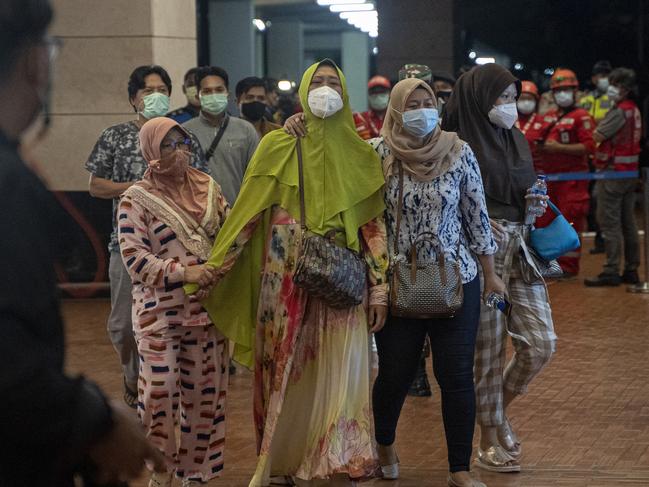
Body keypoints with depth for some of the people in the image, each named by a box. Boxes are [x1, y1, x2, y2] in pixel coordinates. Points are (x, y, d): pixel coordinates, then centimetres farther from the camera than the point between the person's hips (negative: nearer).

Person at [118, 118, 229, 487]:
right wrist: (183, 272, -22)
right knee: (161, 391, -4)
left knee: (204, 390, 9)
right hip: (161, 312, -4)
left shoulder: (208, 187, 8)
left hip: (207, 308, 4)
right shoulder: (137, 200, -6)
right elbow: (134, 257, -13)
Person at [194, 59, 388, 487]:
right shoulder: (277, 147, 3)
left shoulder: (360, 155, 8)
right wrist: (212, 268, -1)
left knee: (340, 377, -3)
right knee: (287, 374, 4)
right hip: (286, 285, -1)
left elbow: (374, 226, 7)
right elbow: (247, 213, 3)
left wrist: (379, 289, 1)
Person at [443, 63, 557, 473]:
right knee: (488, 348, 0)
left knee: (540, 344, 0)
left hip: (521, 251, 6)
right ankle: (492, 441, 13)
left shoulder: (517, 140, 13)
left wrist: (535, 203, 3)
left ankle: (499, 409, 25)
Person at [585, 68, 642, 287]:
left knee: (609, 221, -7)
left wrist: (598, 126, 2)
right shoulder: (634, 110, 13)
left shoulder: (619, 112, -17)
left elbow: (598, 136, -18)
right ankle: (631, 270, 15)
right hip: (631, 171, 9)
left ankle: (611, 271, -8)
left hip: (613, 171, -9)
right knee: (627, 222, 12)